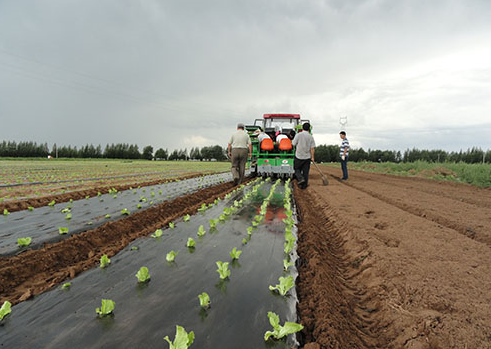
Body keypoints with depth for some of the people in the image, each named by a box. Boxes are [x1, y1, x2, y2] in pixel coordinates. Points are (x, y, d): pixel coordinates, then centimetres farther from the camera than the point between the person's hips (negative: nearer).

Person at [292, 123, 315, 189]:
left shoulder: (298, 135, -9)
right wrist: (312, 157, 4)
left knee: (297, 169, 14)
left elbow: (293, 143, -4)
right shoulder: (311, 137, -1)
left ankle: (301, 179, -8)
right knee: (305, 171, 9)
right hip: (307, 157, 2)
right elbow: (312, 148, -3)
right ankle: (304, 185, 12)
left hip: (299, 156, -2)